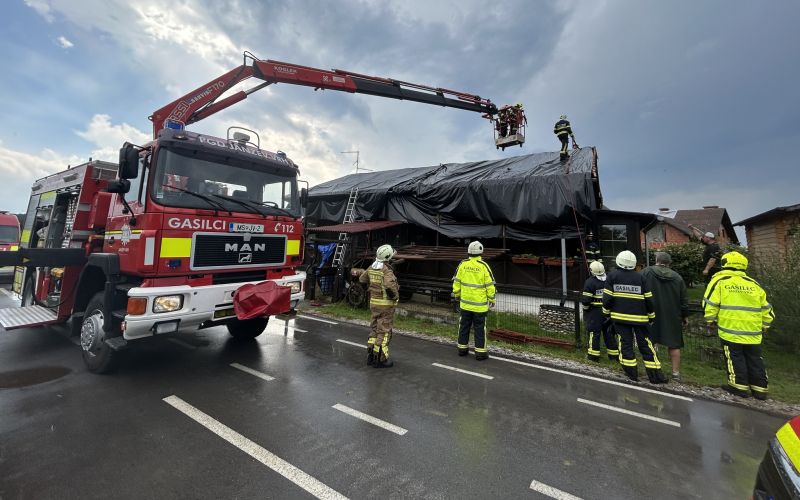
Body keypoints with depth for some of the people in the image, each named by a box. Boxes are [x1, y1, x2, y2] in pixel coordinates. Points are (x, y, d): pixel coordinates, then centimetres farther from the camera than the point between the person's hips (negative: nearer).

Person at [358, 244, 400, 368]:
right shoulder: (386, 270, -20)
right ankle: (380, 359, 10)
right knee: (384, 331, 2)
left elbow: (362, 280, 18)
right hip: (386, 304, -7)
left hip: (374, 302, 7)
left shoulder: (372, 268, 4)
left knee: (374, 329, 17)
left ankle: (371, 356, 25)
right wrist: (395, 296, -17)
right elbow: (390, 286, -35)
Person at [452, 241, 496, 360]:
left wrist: (457, 294, 16)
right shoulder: (483, 266, -13)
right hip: (480, 304, -3)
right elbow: (490, 285, -9)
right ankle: (480, 352, 15)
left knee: (464, 325, 15)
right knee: (479, 327, 8)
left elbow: (456, 282, 1)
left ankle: (462, 348, 26)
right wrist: (492, 299, 4)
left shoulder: (463, 264, -6)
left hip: (465, 302, 3)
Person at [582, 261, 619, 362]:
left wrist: (585, 308, 0)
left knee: (594, 332, 2)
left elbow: (586, 299, -16)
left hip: (595, 312, -5)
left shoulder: (590, 282, -14)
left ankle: (594, 355, 8)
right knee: (609, 332, 15)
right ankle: (614, 353, 24)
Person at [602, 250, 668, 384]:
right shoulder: (640, 277, 1)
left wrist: (607, 311, 8)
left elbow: (607, 297, -6)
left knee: (625, 343, 6)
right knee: (645, 344, 9)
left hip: (620, 316, -1)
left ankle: (631, 372, 10)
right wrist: (651, 315, 16)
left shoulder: (612, 276, -4)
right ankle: (655, 374, 13)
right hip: (639, 317, 2)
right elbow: (648, 299, 4)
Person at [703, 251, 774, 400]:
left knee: (735, 358, 5)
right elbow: (766, 308, 15)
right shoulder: (754, 284, 11)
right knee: (755, 358, 14)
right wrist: (764, 326, 25)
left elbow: (710, 303, -9)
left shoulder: (720, 280, -4)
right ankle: (759, 388, 21)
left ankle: (739, 386, 9)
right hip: (753, 332, 5)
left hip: (730, 330, -5)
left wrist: (711, 321, 4)